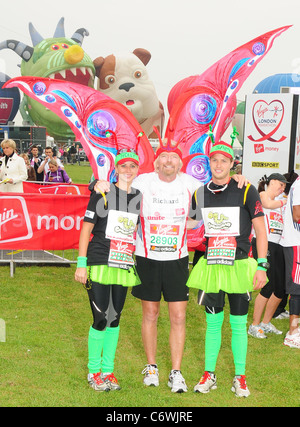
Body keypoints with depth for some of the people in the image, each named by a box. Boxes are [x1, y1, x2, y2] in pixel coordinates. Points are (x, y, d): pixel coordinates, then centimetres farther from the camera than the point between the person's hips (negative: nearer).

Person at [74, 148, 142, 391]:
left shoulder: (140, 197, 9)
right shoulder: (103, 193, -4)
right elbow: (87, 228, -4)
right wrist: (81, 263, -9)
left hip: (124, 267, 4)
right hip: (100, 264, -4)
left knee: (115, 318, 10)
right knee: (101, 319, -5)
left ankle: (108, 371, 21)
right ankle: (94, 372, 11)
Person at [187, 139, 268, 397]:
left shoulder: (246, 191, -5)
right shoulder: (200, 194, 6)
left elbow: (260, 231, -4)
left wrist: (261, 266, -9)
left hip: (239, 266, -3)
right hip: (210, 266, 3)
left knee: (238, 324, 5)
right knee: (213, 322, 8)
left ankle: (240, 378, 18)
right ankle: (209, 375, 20)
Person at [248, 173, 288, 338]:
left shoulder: (279, 202, 23)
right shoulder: (262, 195, 2)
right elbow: (268, 204, -21)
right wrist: (285, 201, -6)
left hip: (277, 247, 8)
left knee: (281, 288, 7)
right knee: (269, 287, -13)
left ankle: (266, 322, 23)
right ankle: (254, 325, -1)